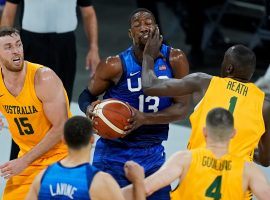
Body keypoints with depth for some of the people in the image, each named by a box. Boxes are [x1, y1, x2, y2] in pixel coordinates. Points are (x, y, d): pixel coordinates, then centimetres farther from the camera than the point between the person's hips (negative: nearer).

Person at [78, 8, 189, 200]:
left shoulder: (174, 59, -7)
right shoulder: (115, 65, -12)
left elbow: (182, 108, -9)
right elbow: (87, 96, 1)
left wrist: (144, 118, -24)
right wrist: (90, 109, -23)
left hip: (152, 153, 2)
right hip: (114, 152, -2)